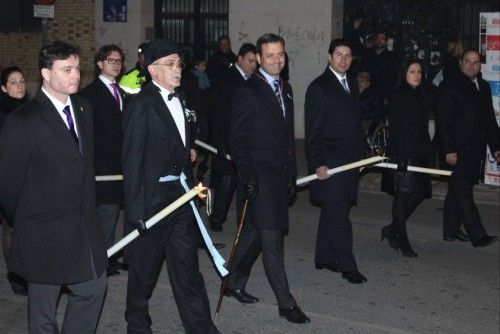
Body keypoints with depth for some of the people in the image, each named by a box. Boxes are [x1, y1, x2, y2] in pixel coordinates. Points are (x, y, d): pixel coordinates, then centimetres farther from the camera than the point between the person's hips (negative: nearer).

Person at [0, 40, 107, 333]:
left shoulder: (83, 109, 5)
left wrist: (88, 206, 13)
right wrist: (26, 222, 0)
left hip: (85, 224, 6)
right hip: (45, 231, -6)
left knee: (95, 287, 14)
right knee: (43, 305, 9)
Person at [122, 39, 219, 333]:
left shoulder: (181, 99, 10)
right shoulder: (142, 104, -14)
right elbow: (132, 160, -18)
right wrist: (136, 209, -20)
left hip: (181, 197, 7)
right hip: (152, 198, -6)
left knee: (188, 266, 10)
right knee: (145, 267, 10)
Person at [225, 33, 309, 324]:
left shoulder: (285, 89, 14)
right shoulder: (247, 92, -9)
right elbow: (237, 140, -10)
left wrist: (292, 174, 14)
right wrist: (248, 178, -16)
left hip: (280, 175, 7)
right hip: (260, 175, -7)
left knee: (255, 232, 16)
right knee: (272, 240, -6)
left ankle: (235, 283, 30)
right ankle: (286, 303, -1)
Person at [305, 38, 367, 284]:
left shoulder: (352, 84, 14)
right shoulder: (319, 87, -8)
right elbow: (313, 130, -11)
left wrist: (360, 153, 16)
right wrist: (317, 163, -16)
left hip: (350, 161, 7)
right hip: (329, 162, -7)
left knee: (332, 212, 14)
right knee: (339, 215, -7)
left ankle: (324, 258, 22)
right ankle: (347, 266, -3)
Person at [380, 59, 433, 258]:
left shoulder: (421, 97, 14)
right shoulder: (397, 96, -10)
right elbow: (396, 128, -15)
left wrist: (427, 152, 15)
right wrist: (400, 157, -20)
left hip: (419, 153, 8)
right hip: (402, 153, -8)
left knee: (419, 193, 6)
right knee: (403, 195, -2)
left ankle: (392, 230, 21)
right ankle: (402, 241, 9)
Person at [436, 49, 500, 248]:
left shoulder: (483, 87, 15)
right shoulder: (450, 86, -6)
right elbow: (443, 121, -10)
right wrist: (449, 149, -16)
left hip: (475, 150, 7)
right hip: (457, 150, -7)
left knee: (458, 191, 13)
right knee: (464, 193, -7)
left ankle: (451, 230, 21)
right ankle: (478, 236, -9)